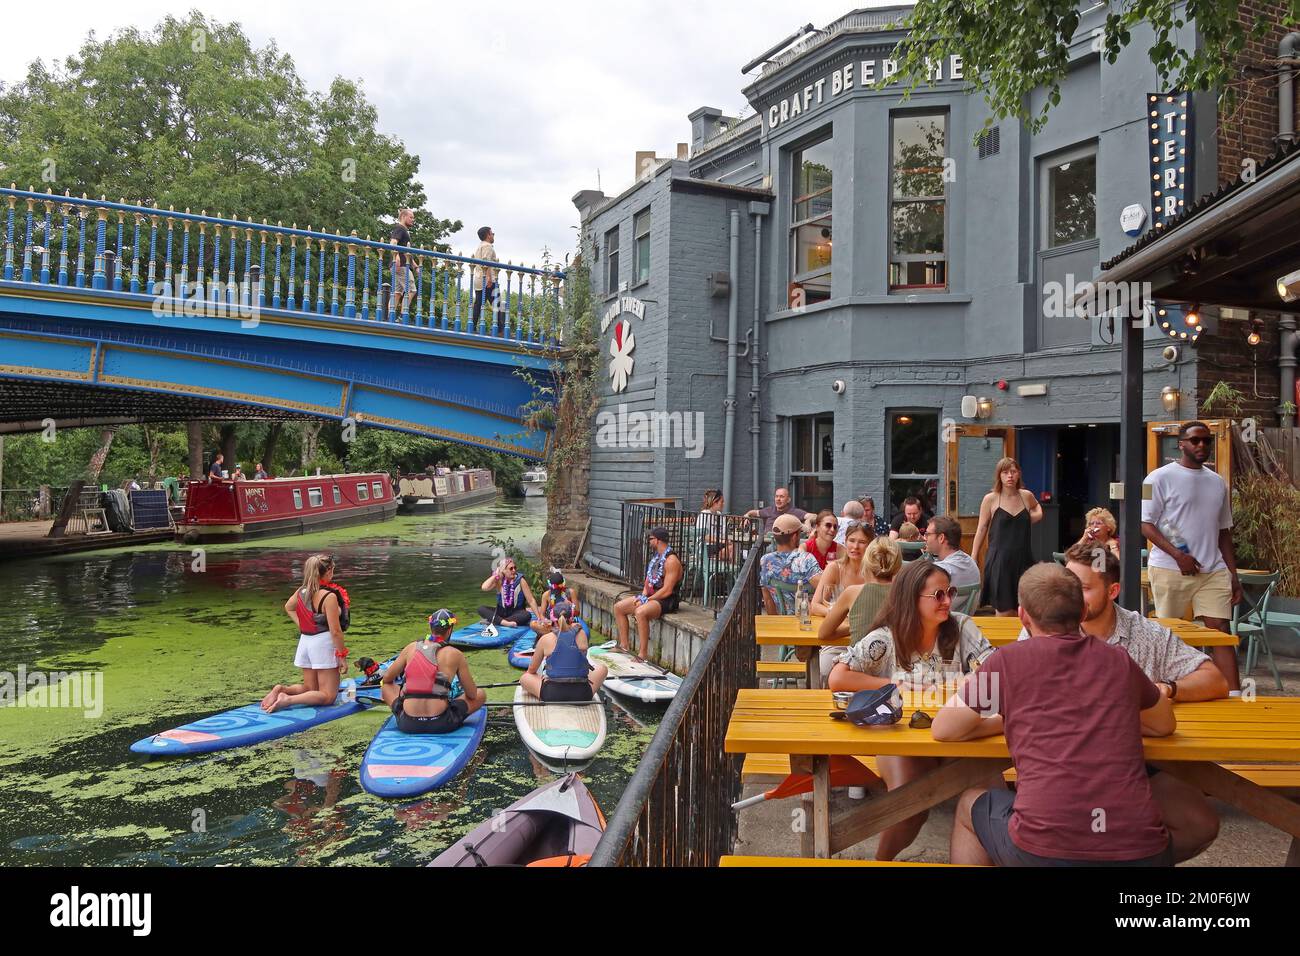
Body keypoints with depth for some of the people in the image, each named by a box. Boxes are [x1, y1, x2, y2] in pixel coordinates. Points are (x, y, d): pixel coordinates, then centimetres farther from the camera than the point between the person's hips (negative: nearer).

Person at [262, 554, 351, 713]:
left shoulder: (302, 591, 2)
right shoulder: (329, 596, -19)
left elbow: (288, 607, 24)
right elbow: (335, 631, -18)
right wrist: (342, 656, -9)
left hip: (305, 641, 7)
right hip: (324, 642, -7)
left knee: (310, 689, 23)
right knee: (328, 696, 1)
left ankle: (281, 689, -2)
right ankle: (288, 700, -19)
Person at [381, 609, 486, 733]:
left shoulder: (411, 648, 5)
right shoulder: (455, 654, -3)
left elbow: (387, 679, 17)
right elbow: (472, 695, 4)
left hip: (407, 725, 2)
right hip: (441, 724, -2)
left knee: (386, 686, 27)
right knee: (481, 694, 17)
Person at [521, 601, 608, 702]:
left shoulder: (545, 639, -1)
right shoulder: (581, 635, 0)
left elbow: (532, 670, 10)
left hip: (552, 695, 0)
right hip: (582, 695, 0)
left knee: (524, 678, 24)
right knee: (602, 668, 27)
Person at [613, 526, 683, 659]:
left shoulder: (671, 560, -17)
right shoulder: (655, 556, 13)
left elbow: (667, 590, -21)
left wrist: (646, 600, -17)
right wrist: (643, 596, 1)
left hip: (666, 600, -10)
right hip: (651, 596, 10)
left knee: (640, 612, -37)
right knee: (618, 607, 5)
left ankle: (642, 654, -30)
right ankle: (624, 645, 10)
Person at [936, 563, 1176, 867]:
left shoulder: (1008, 660, 3)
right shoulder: (1118, 660, 12)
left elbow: (942, 729, 13)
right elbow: (1165, 725, 31)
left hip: (1044, 850, -3)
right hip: (1141, 852, 3)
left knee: (970, 804, 29)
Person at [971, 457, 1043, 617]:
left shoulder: (1026, 496, 6)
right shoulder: (990, 499, -2)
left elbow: (1037, 506, 31)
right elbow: (981, 530, 2)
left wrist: (1038, 515, 8)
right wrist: (973, 559, -1)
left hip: (1023, 559, 3)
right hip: (999, 560, -3)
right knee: (1004, 611, 1)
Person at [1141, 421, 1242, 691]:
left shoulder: (1218, 483, 15)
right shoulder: (1161, 478, -2)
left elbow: (1224, 532, 19)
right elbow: (1145, 524, -6)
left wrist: (1233, 576, 13)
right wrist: (1178, 555, -17)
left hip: (1213, 571, 4)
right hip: (1170, 570, -4)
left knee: (1221, 629, -3)